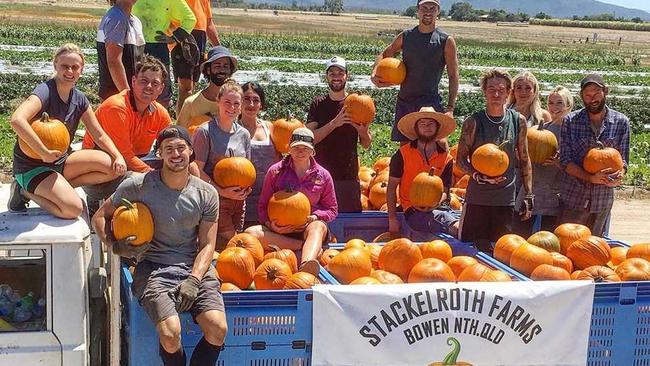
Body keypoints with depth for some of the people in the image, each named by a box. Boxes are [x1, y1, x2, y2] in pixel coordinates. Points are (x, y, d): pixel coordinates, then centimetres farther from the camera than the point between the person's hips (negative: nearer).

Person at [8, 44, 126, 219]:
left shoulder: (79, 99, 1)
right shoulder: (45, 91, -21)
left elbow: (100, 135, 6)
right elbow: (17, 120, -39)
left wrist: (118, 157, -12)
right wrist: (45, 153, -34)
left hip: (61, 161, 7)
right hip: (32, 167, -7)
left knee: (115, 168, -9)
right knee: (73, 208, -26)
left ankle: (59, 186, -1)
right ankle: (26, 191, -1)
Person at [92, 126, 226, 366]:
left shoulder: (206, 194, 4)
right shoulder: (137, 186, -2)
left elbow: (207, 245, 5)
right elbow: (99, 217, 9)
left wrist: (194, 280, -12)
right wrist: (116, 247, -10)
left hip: (195, 267, 2)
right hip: (153, 268, -2)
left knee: (218, 330, -21)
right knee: (170, 334, -27)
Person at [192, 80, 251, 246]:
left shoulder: (244, 134, 10)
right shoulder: (205, 131, -8)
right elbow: (197, 170, -11)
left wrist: (246, 188, -2)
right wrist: (222, 192, -17)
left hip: (239, 199, 6)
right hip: (215, 199, -6)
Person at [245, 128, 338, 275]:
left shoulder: (322, 175, 6)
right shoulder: (276, 171, 5)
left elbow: (332, 209, 13)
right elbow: (263, 206, 8)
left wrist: (314, 217, -10)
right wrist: (270, 224, -14)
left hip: (308, 227, -1)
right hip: (280, 229, 1)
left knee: (318, 227, -38)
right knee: (251, 233, -29)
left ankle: (306, 266, -71)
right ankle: (307, 247, -33)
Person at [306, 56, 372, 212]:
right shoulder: (318, 104, 6)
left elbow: (366, 145, 5)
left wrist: (363, 131, -16)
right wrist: (334, 123, -18)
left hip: (349, 175, 0)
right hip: (321, 174, 0)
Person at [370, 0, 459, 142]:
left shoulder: (446, 41, -1)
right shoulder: (405, 37, 8)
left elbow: (453, 77, -2)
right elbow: (384, 54, 22)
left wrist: (450, 108, -11)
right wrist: (374, 74, 0)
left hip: (431, 101, -4)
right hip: (404, 100, 4)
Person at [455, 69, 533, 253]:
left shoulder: (518, 121, 3)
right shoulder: (473, 122, -5)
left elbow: (524, 160, 9)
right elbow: (461, 159, -3)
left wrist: (528, 197, 6)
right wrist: (480, 176, -21)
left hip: (506, 198, 2)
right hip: (477, 197, -2)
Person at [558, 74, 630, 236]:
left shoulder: (621, 122, 2)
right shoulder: (570, 121, -2)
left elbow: (623, 158, 3)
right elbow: (566, 160, -6)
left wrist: (619, 174, -20)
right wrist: (590, 177, -21)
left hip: (603, 198, 1)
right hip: (573, 197, -1)